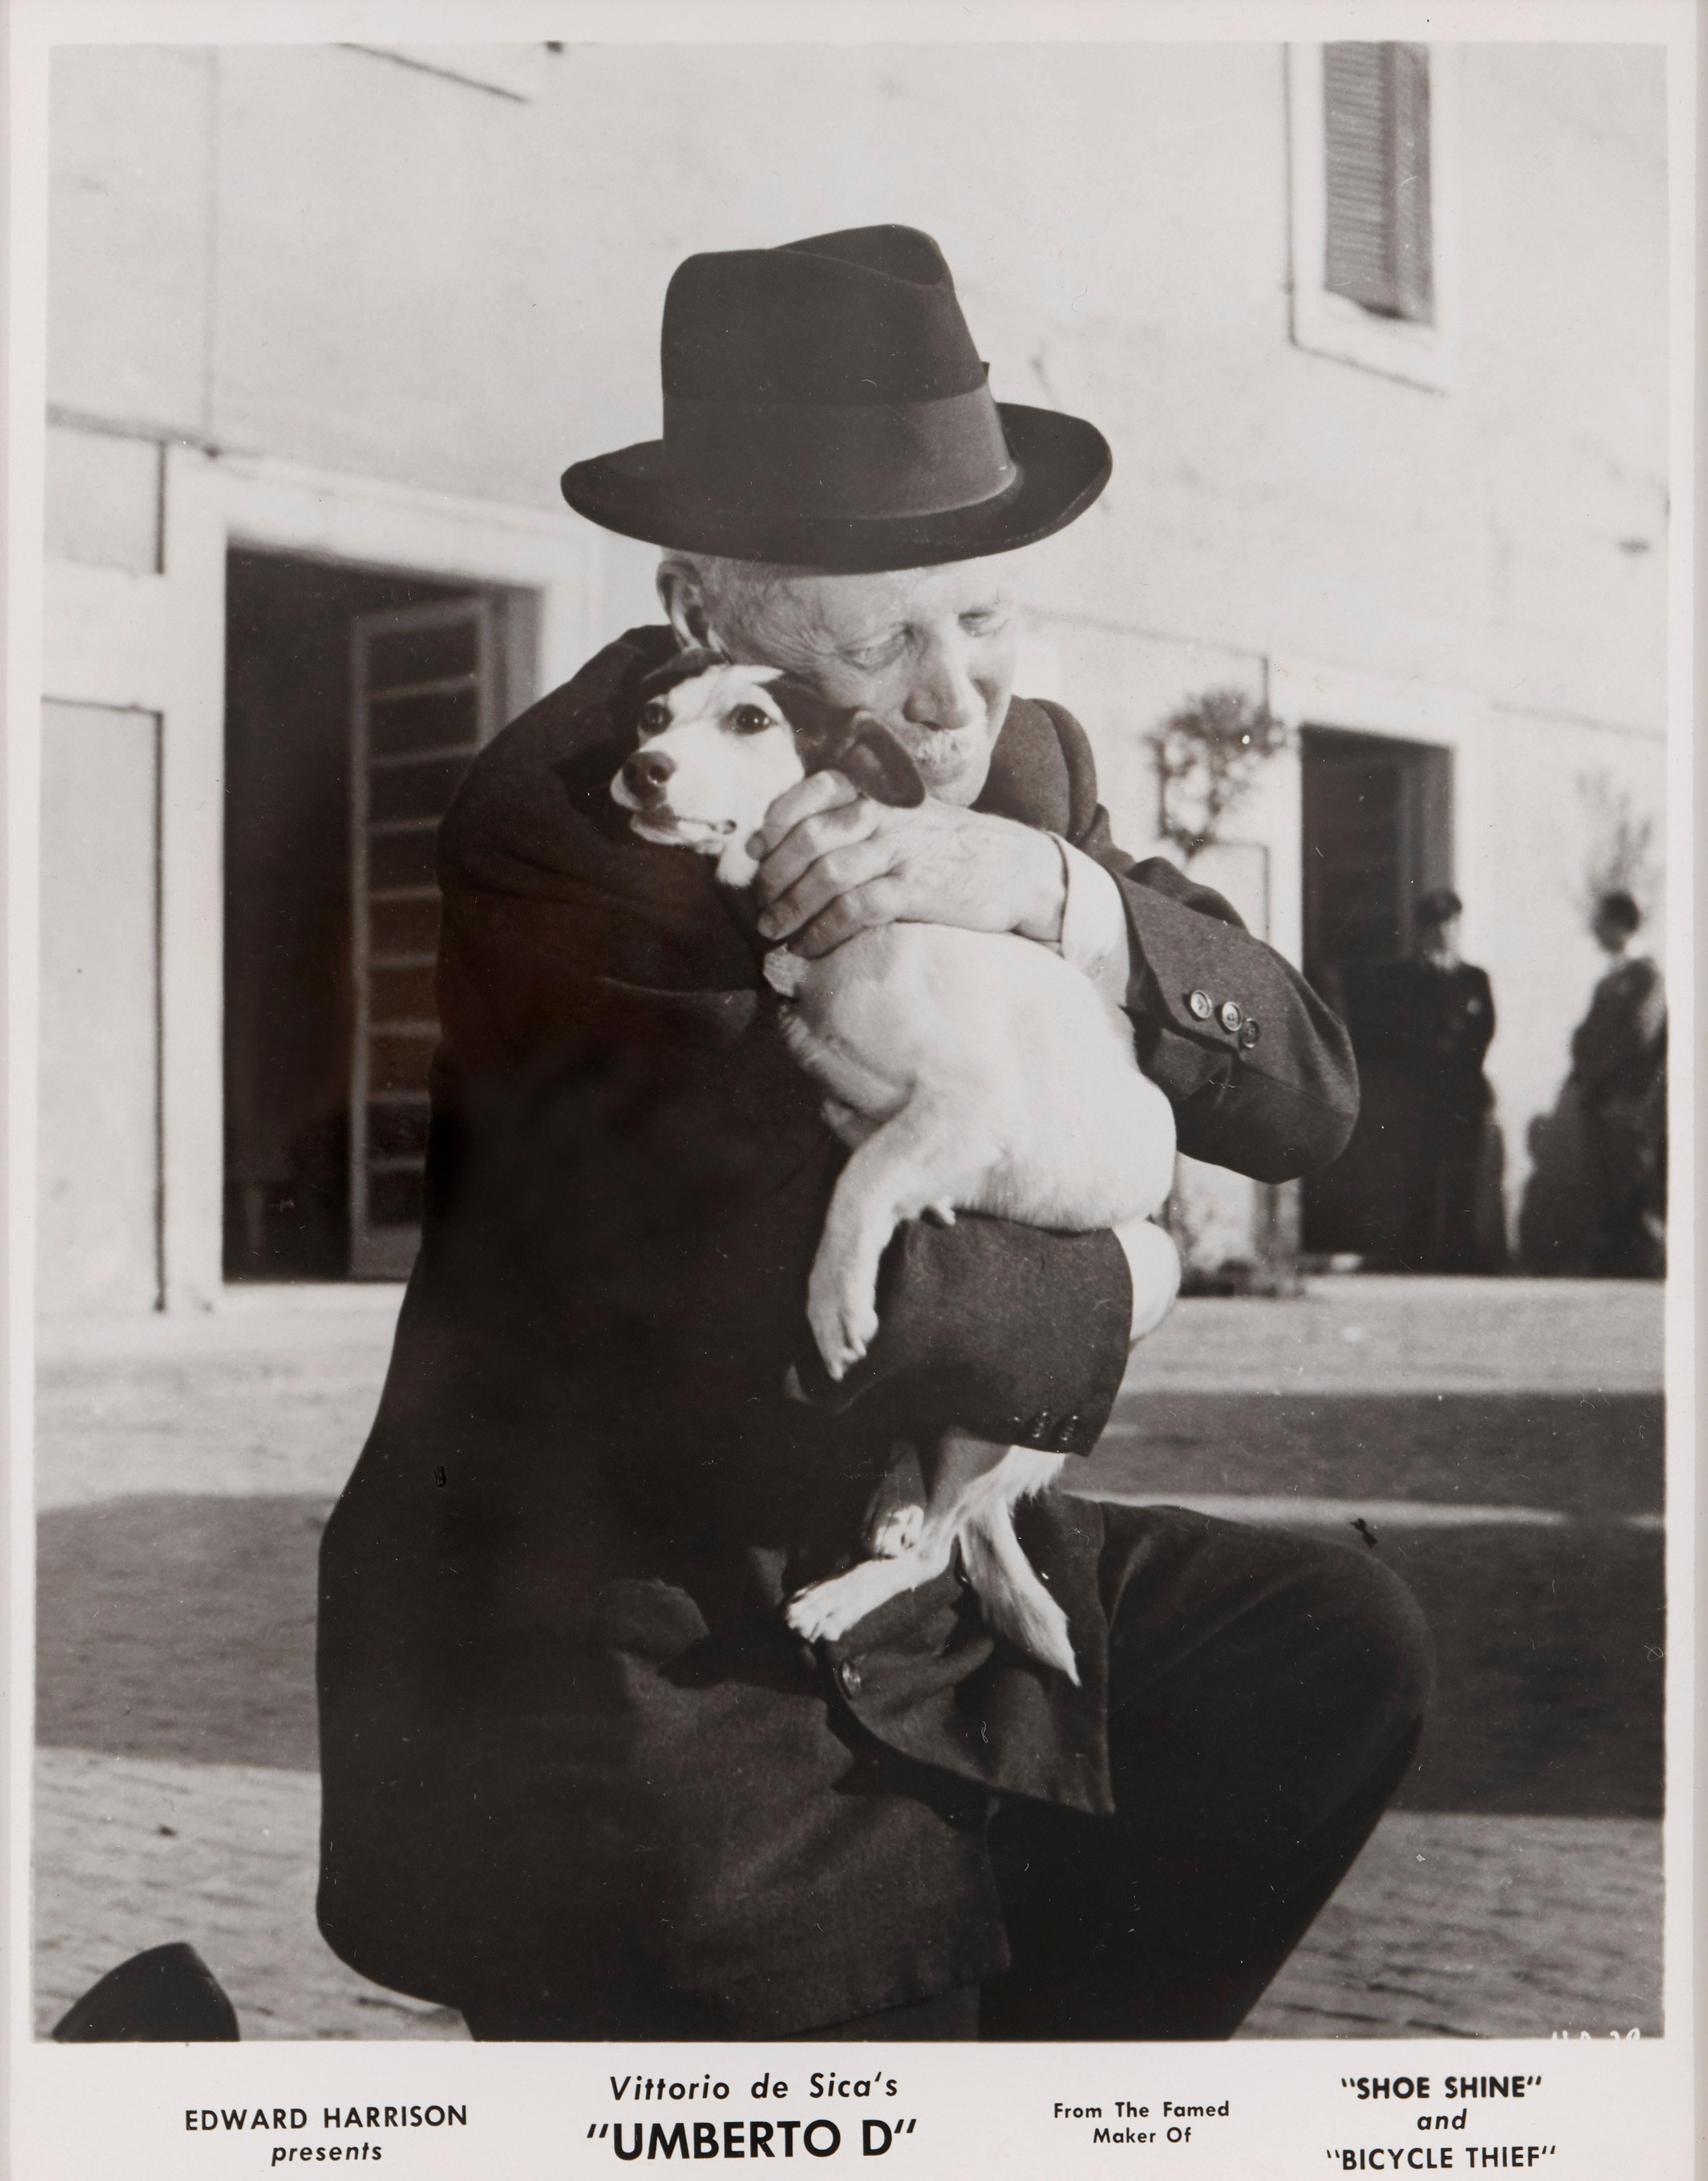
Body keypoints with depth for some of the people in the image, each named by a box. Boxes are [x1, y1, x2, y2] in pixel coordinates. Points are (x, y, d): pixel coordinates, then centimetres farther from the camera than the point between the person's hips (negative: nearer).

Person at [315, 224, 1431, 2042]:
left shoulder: (1020, 767, 1)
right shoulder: (557, 835, -22)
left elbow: (1306, 1097, -4)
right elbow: (835, 1308, -30)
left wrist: (1064, 896, -22)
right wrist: (1106, 1281, -10)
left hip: (901, 1573, 8)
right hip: (603, 1670, -7)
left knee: (1332, 1654, 6)